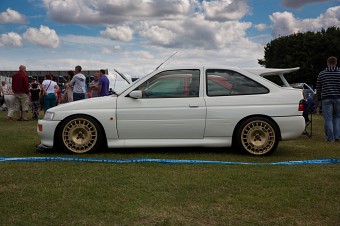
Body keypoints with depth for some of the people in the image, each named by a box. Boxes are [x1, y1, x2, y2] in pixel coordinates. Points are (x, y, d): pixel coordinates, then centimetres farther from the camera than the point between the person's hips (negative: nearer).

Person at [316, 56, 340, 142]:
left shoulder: (321, 74, 5)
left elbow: (318, 88, 7)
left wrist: (319, 100, 15)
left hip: (326, 99, 0)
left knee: (328, 119, 2)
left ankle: (331, 137, 2)